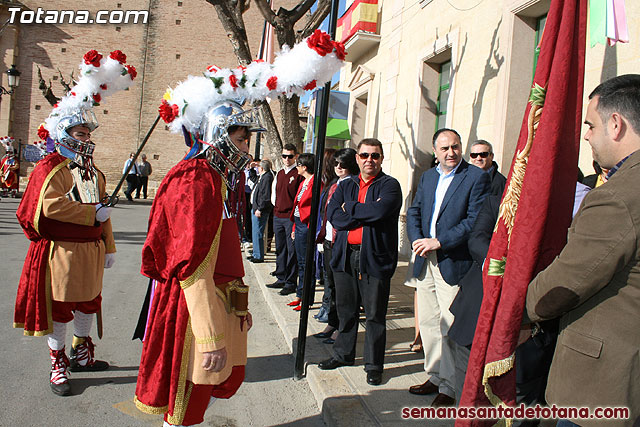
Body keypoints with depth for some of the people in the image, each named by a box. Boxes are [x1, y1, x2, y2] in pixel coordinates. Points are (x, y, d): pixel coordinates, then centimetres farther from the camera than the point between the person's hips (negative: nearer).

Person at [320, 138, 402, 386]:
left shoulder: (389, 185, 0)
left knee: (375, 314, 4)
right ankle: (343, 354, 33)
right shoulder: (345, 186, 14)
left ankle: (374, 364, 19)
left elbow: (380, 210, -20)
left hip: (374, 257, -4)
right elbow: (333, 215, -1)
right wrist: (365, 215, -11)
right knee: (345, 309, 15)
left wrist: (349, 208, -7)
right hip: (345, 256, 5)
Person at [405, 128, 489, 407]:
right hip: (425, 262, 6)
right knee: (428, 324, 14)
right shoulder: (427, 177, 15)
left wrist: (439, 242, -18)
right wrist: (417, 240, -6)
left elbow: (475, 220, -14)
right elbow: (414, 212, 13)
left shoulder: (476, 177, -5)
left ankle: (449, 388, 14)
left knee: (450, 327, -1)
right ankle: (435, 377, 29)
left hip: (453, 263, -6)